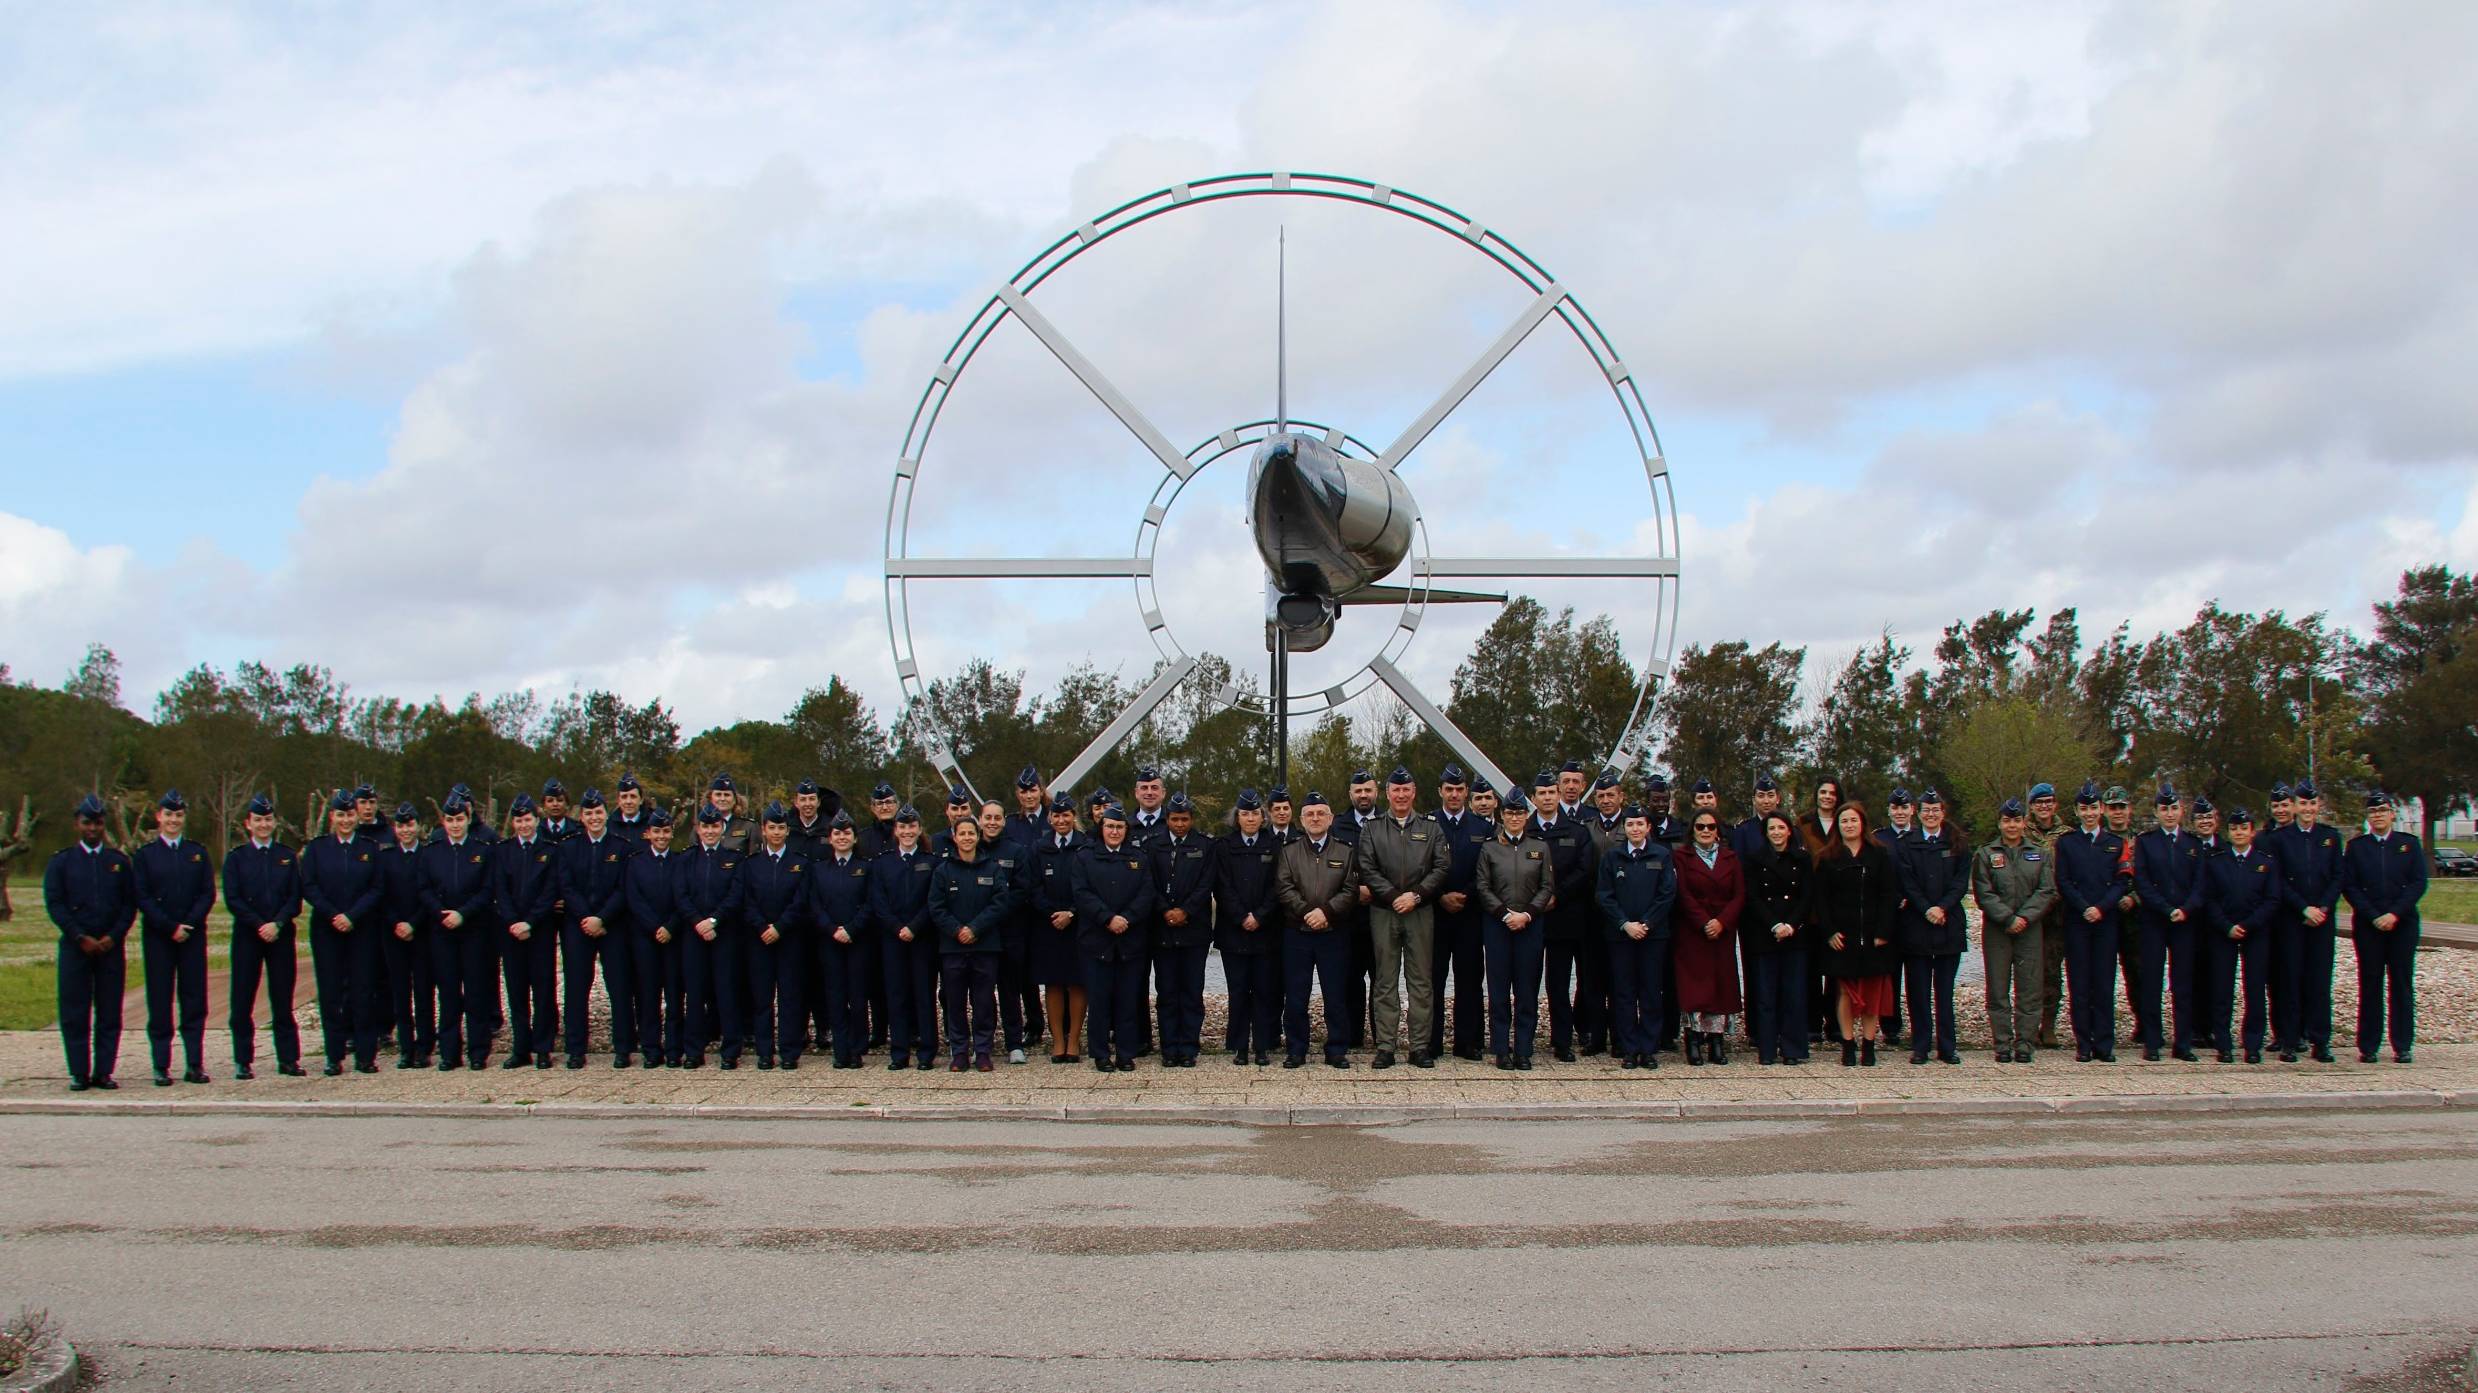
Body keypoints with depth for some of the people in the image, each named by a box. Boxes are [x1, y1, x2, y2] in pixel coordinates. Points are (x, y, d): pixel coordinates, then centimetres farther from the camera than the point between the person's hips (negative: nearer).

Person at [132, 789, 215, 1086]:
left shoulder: (197, 853, 10)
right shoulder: (144, 854, 3)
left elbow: (208, 894, 4)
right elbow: (142, 898, -3)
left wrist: (188, 925, -9)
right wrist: (171, 928, -11)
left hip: (193, 936, 2)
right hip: (157, 936, -2)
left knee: (194, 1000, 1)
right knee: (160, 1001, 0)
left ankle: (195, 1064, 5)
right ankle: (161, 1067, 4)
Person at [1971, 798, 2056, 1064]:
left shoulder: (2041, 855, 10)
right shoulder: (1985, 855, 5)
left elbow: (2047, 891, 1)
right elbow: (1984, 894, -2)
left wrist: (2025, 917, -12)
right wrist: (2008, 919, -13)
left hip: (2030, 929, 1)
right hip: (1996, 930, -1)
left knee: (2029, 988, 0)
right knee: (1998, 990, 0)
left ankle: (2025, 1043, 4)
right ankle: (2003, 1043, 4)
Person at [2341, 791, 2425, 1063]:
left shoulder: (2410, 844, 7)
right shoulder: (2356, 846, 7)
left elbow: (2418, 883, -1)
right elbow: (2349, 887, 1)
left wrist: (2395, 914, -12)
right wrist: (2374, 917, -9)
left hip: (2403, 923, 0)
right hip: (2367, 925, 0)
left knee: (2402, 984, 1)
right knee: (2370, 985, 0)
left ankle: (2402, 1046, 5)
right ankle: (2368, 1046, 3)